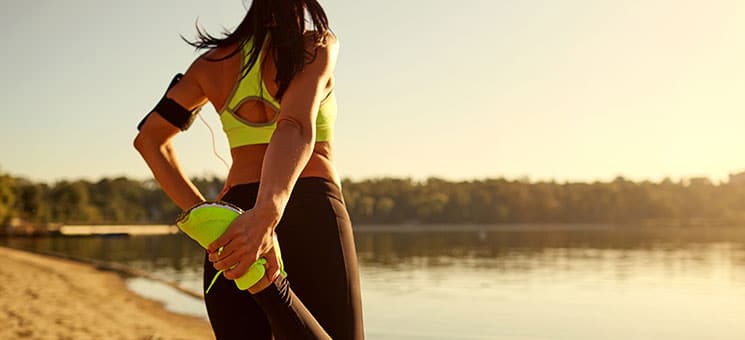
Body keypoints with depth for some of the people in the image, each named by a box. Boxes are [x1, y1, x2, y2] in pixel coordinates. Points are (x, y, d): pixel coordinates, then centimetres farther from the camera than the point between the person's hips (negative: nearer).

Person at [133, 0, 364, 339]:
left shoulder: (213, 61, 15)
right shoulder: (317, 43, 1)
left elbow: (148, 139, 16)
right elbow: (297, 127, -17)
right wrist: (267, 214, -32)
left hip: (233, 213, 4)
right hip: (311, 212, -4)